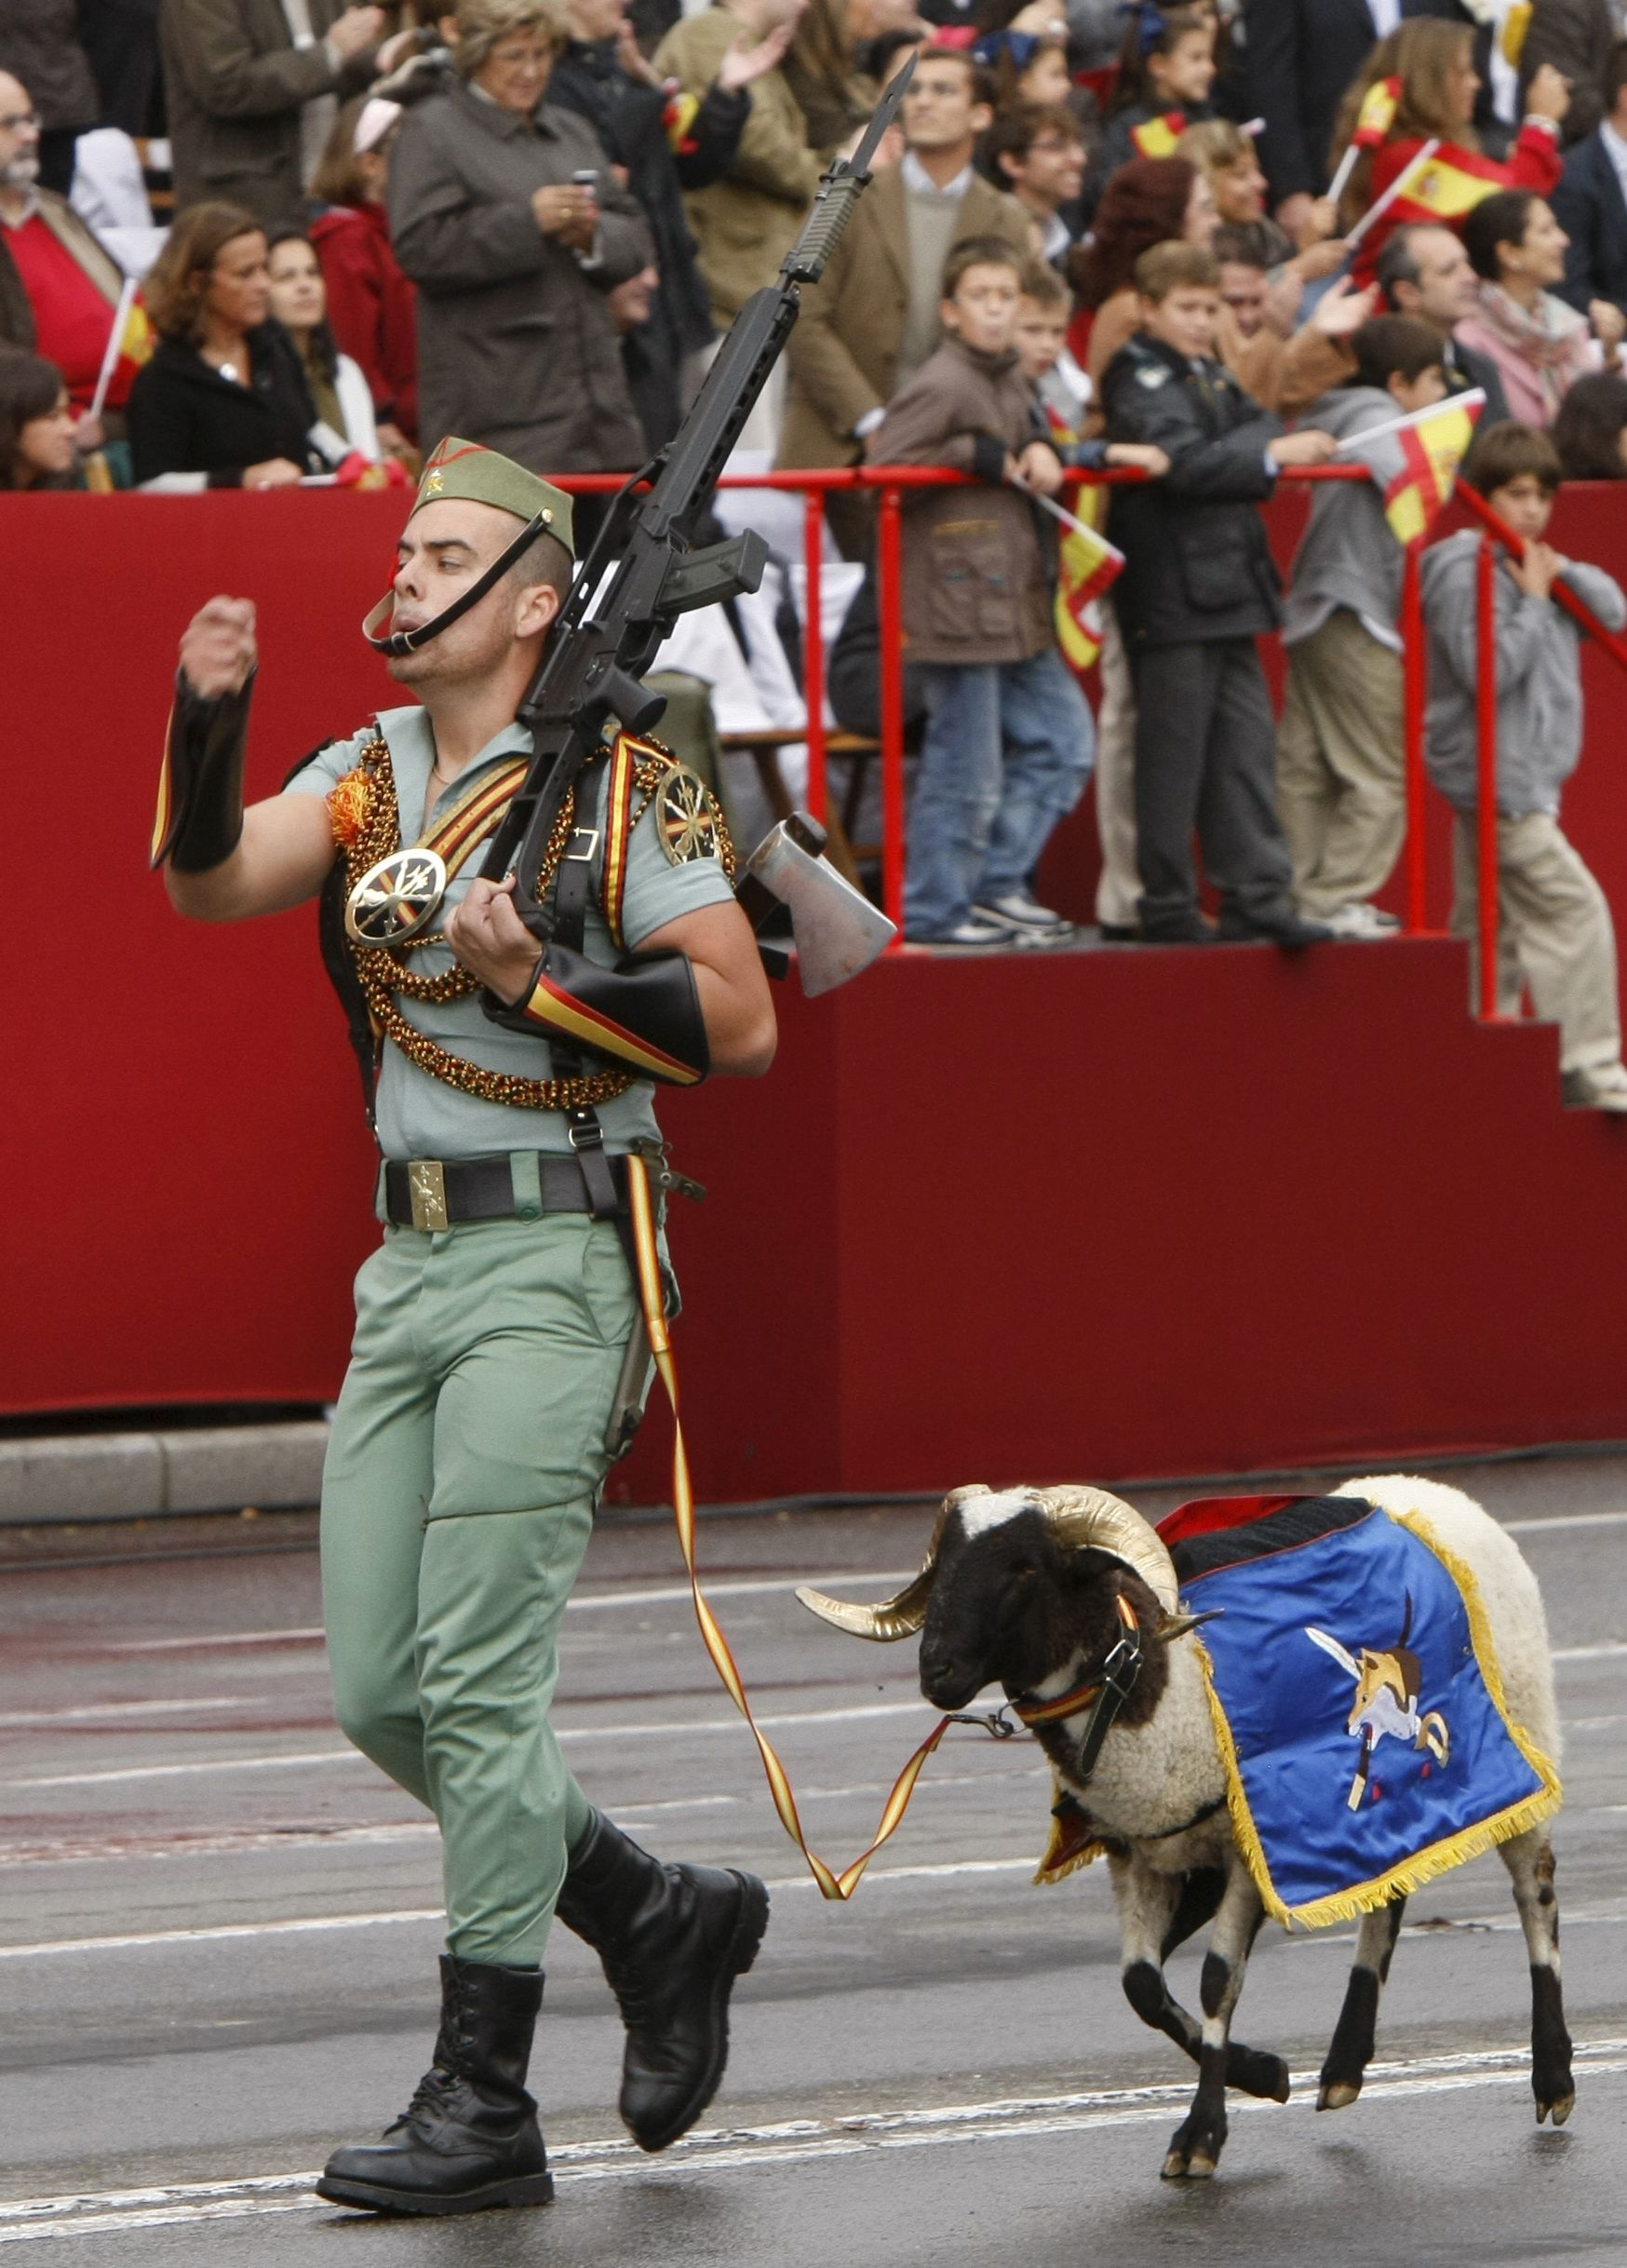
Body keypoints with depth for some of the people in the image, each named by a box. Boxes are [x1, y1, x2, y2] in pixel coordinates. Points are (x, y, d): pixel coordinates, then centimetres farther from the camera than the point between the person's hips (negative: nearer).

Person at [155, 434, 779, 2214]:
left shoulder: (621, 787, -7)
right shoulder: (369, 772, 12)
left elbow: (741, 1024, -10)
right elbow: (212, 882, -4)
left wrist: (535, 984, -18)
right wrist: (206, 721, -19)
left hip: (551, 1263, -7)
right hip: (408, 1265, 7)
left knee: (478, 1681, -11)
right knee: (382, 1694, 6)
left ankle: (484, 2102, -6)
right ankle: (659, 1919, 25)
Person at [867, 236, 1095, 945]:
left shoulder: (1011, 383, 15)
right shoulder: (941, 386, -12)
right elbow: (882, 466, -15)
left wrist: (1038, 451, -1)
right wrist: (974, 455, -17)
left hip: (1017, 609, 9)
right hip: (959, 602, -9)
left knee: (1061, 741, 11)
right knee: (967, 766, -5)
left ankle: (999, 886, 19)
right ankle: (933, 909, 5)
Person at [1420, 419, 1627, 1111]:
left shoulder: (1532, 565, 14)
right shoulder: (1464, 572, -14)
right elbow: (1487, 670, -22)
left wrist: (1562, 573, -5)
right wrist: (1534, 602, -16)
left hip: (1525, 776, 10)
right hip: (1494, 773, -10)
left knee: (1490, 922, 12)